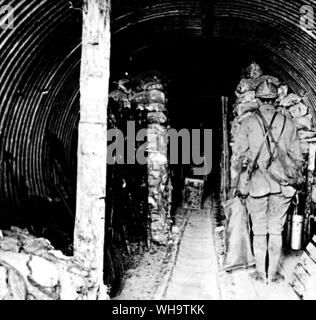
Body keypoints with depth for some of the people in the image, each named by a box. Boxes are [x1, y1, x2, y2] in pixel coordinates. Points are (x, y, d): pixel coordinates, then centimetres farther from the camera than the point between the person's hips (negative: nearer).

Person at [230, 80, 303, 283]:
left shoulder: (248, 123, -1)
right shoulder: (288, 123, 4)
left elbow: (238, 155, -1)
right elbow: (297, 157, 6)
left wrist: (235, 183, 8)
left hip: (257, 184, -1)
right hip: (282, 186, 1)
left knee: (259, 231, 9)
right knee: (276, 230, 10)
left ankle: (260, 273, 16)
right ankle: (274, 273, 17)